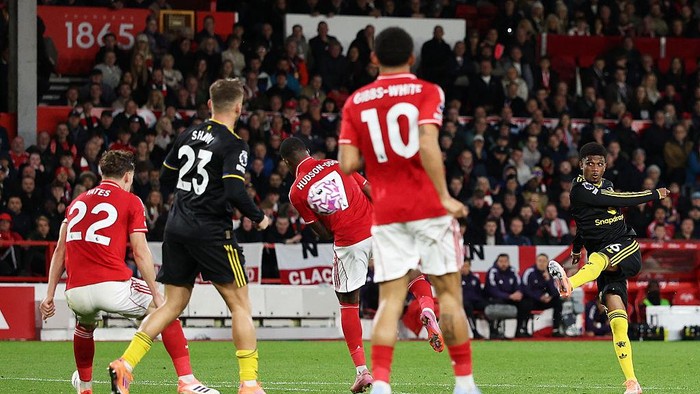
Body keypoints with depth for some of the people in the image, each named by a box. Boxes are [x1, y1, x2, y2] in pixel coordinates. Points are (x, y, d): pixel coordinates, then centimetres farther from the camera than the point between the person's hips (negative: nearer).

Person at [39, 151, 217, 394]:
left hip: (75, 292, 5)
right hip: (111, 285, -5)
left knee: (85, 324, 38)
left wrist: (50, 295, 19)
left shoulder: (77, 202, 21)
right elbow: (141, 254, -1)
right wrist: (155, 294, 4)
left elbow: (60, 250, 19)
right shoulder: (131, 202, 6)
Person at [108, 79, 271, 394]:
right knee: (240, 305, 2)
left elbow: (165, 177, 18)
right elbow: (235, 193, -20)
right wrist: (259, 219, -4)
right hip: (211, 232, -6)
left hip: (177, 227, 6)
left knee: (173, 304, 12)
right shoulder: (233, 145, -10)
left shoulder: (189, 135, 10)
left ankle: (125, 364, 0)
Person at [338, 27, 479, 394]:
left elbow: (348, 164, 0)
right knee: (449, 292, 6)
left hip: (386, 211, 2)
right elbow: (428, 147, -18)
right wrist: (445, 196, -16)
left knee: (390, 299, 1)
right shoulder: (427, 92, -2)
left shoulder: (356, 102, 6)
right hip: (428, 207, -2)